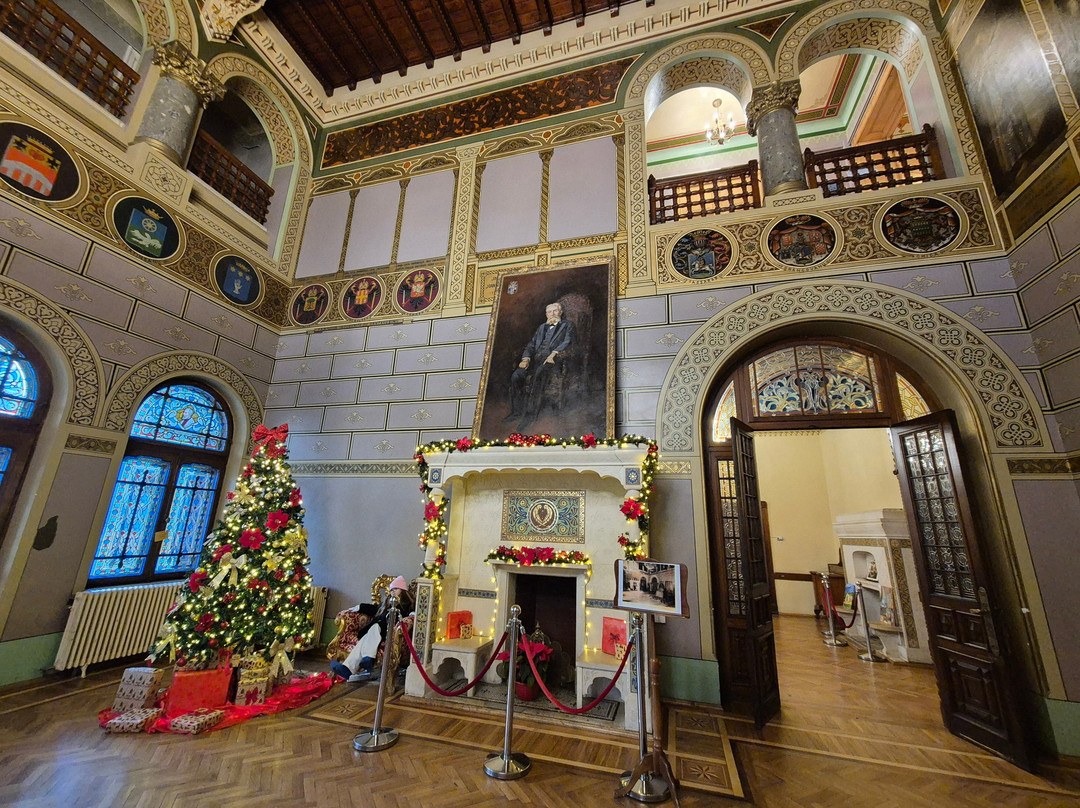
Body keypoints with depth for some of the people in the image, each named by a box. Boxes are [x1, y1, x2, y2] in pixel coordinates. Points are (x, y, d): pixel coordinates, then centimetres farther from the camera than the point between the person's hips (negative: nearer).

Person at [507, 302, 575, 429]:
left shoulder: (567, 325, 18)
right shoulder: (542, 327, 31)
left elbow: (568, 342, 0)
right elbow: (531, 344, 21)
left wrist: (554, 353, -17)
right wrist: (526, 358, 1)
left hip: (553, 358, -5)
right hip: (536, 357, 5)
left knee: (539, 375, -37)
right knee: (517, 375, -22)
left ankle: (531, 414, -36)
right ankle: (517, 411, -13)